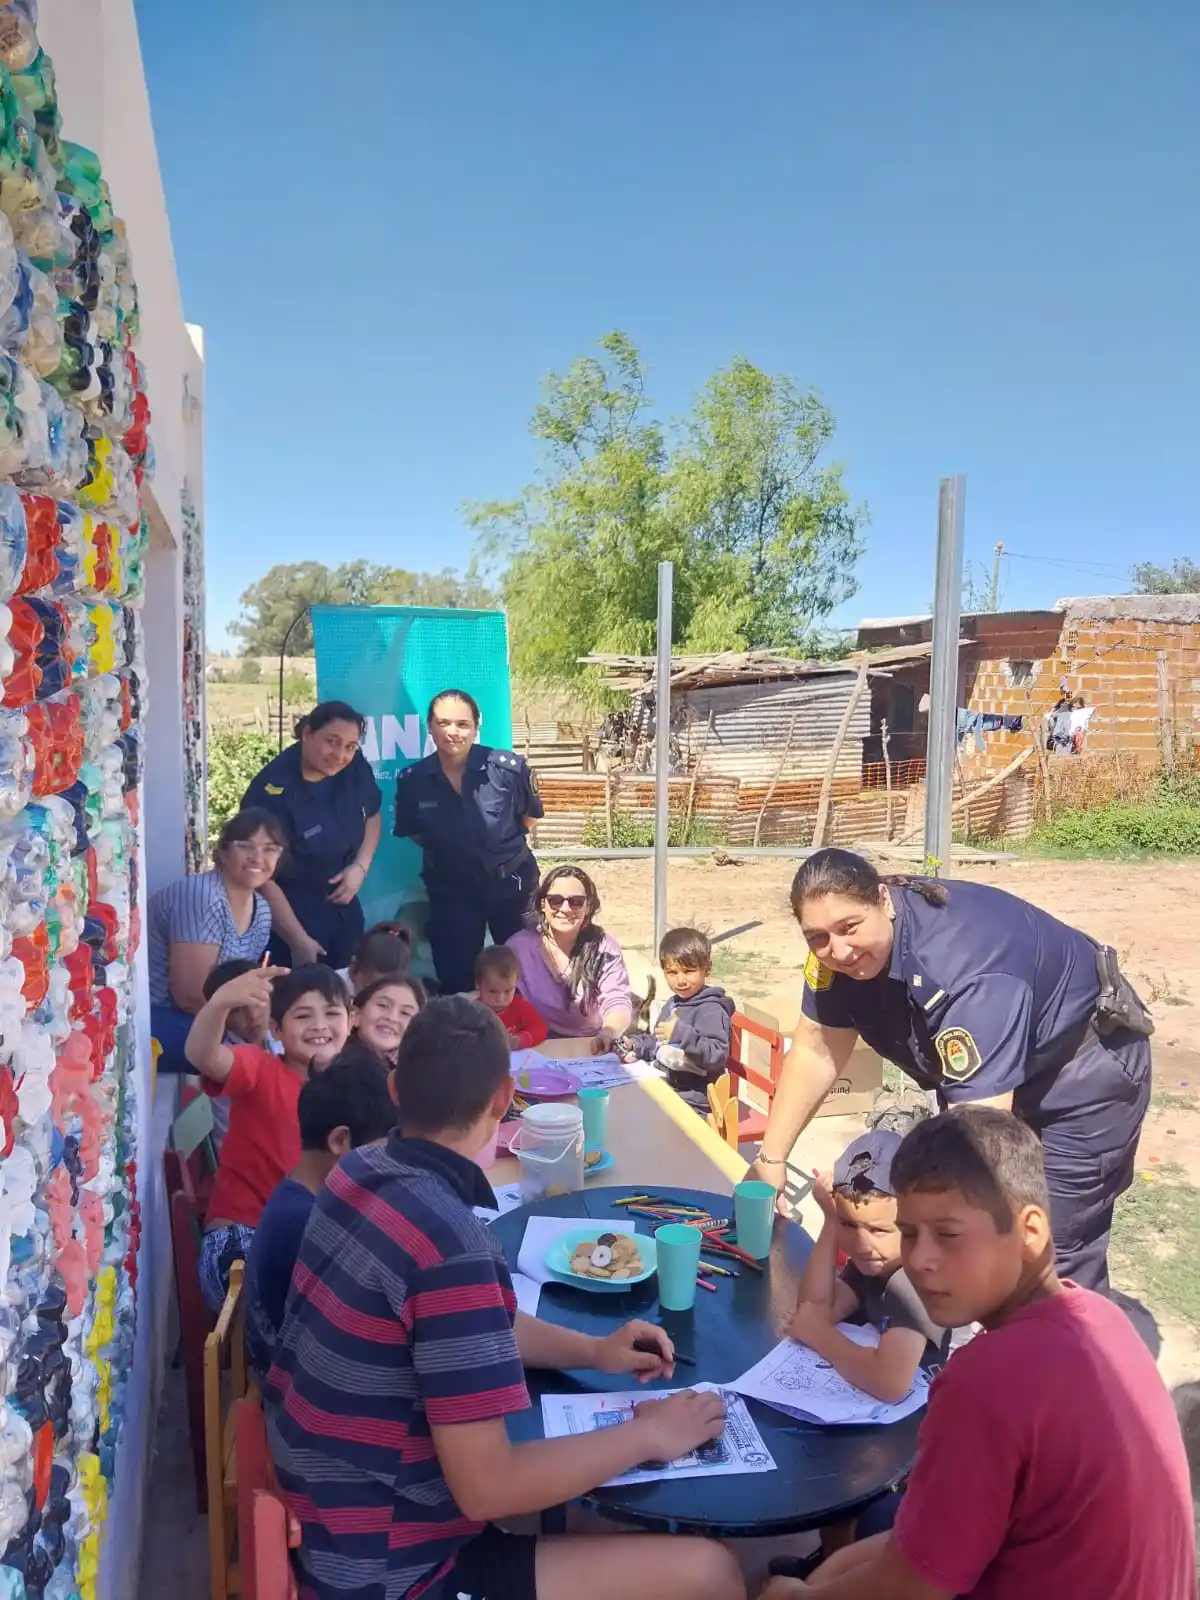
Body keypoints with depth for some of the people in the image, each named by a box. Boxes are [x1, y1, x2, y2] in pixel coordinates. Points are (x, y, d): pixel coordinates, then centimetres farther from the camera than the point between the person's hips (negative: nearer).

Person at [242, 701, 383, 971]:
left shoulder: (355, 767, -8)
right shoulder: (272, 792, -24)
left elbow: (372, 816, 12)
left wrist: (361, 866, -6)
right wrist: (299, 940, -17)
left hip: (343, 913, 6)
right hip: (288, 919, -6)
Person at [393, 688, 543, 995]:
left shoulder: (508, 768, -20)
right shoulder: (412, 780, -15)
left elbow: (530, 815, 1)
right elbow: (412, 832, 5)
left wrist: (501, 841, 3)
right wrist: (446, 848, -1)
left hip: (511, 883, -1)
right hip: (450, 890, 1)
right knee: (455, 981, 11)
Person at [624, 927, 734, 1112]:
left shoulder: (711, 1010, -16)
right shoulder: (673, 1004, 13)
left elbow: (718, 1056, -26)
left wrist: (683, 1034, -33)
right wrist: (636, 1046, 11)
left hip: (692, 1103, -9)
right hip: (664, 1090, 9)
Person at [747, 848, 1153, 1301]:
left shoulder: (962, 968, -40)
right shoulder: (837, 947, -17)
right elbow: (816, 1051, -8)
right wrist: (771, 1159, -14)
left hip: (1084, 1068, -7)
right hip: (987, 1070, 7)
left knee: (1054, 1259, -7)